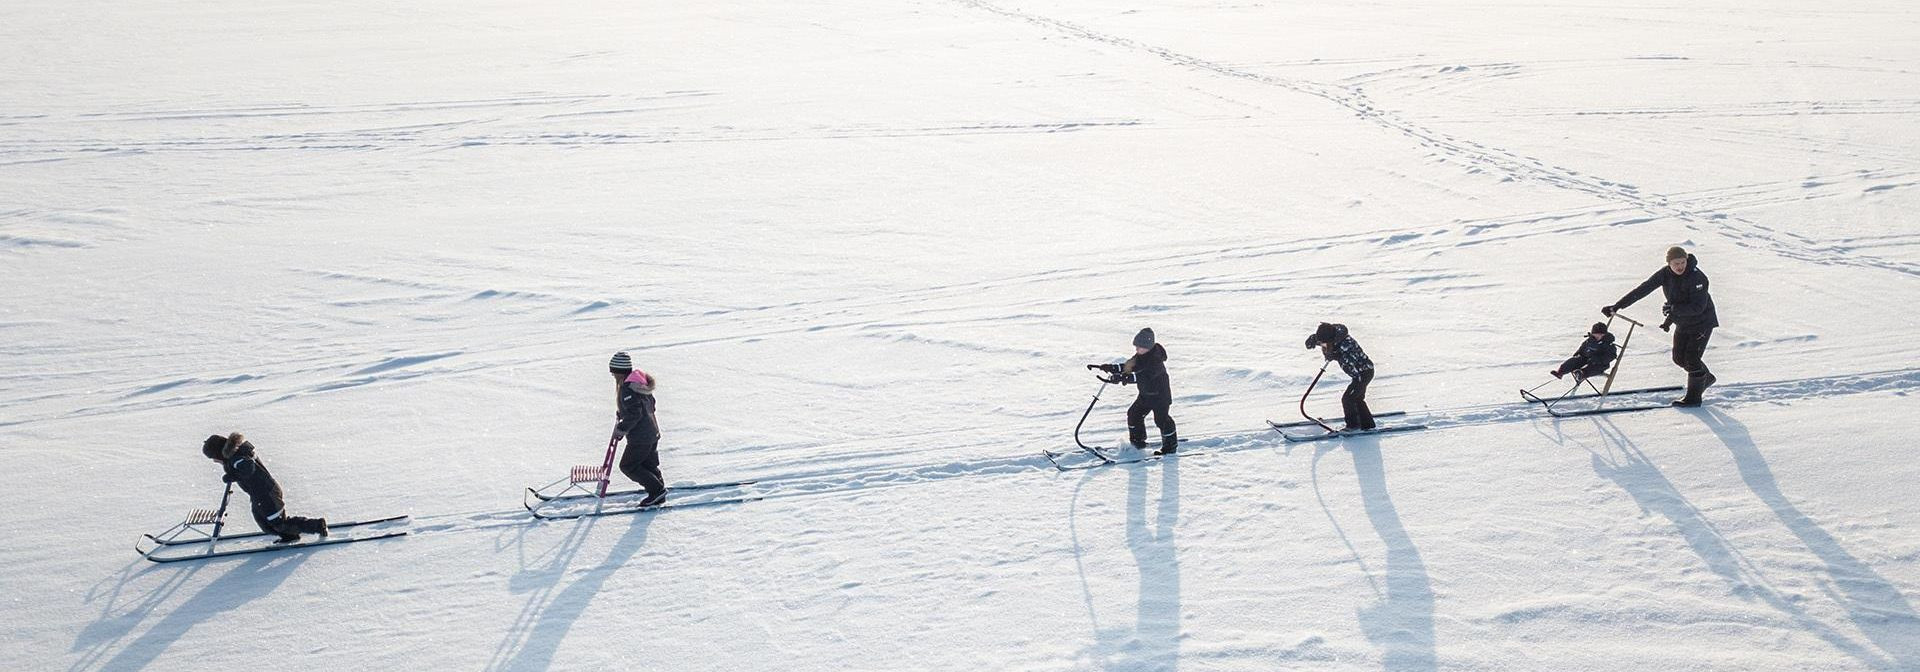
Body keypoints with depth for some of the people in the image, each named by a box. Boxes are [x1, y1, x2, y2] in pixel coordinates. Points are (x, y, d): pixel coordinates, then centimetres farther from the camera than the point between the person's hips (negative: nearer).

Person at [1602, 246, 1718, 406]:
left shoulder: (1697, 278, -28)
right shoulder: (1665, 274, -11)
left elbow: (1698, 307, -30)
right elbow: (1643, 289, -13)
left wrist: (1674, 309, -40)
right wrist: (1616, 306, -19)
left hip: (1702, 322, -7)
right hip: (1683, 323, 7)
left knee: (1691, 358, -9)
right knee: (1679, 358, 12)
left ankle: (1694, 396, 7)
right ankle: (1706, 378, 37)